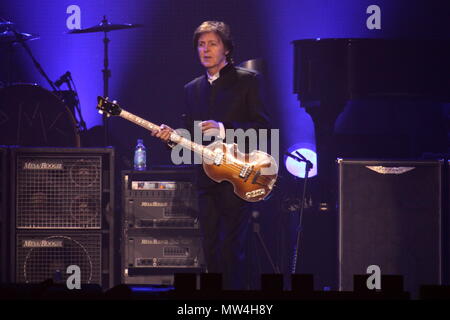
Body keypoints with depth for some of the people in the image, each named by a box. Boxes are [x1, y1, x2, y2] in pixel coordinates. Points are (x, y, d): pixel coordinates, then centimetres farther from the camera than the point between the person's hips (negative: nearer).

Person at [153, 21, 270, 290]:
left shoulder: (248, 80, -1)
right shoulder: (193, 89, 17)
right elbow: (192, 136, 18)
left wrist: (224, 129, -18)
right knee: (211, 249, 7)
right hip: (207, 179, 6)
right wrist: (172, 137, -3)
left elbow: (263, 126, -8)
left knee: (231, 248, -13)